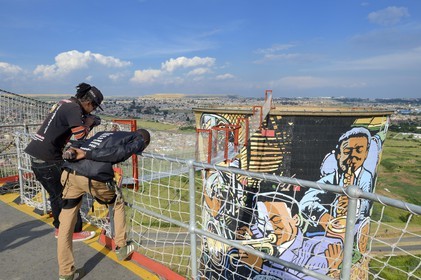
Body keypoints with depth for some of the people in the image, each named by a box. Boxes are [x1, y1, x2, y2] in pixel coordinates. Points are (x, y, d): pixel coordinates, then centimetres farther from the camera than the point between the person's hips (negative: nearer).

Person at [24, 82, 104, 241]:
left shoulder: (65, 103, 11)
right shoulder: (74, 109, -16)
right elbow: (81, 136, -23)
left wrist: (86, 120, 5)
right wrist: (89, 123, -5)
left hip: (36, 154, 9)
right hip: (48, 158, -9)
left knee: (55, 193, 20)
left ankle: (59, 228, 32)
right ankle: (75, 232, 13)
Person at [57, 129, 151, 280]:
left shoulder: (106, 133, 32)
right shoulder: (139, 141, 13)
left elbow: (82, 142, 19)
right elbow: (118, 152, -6)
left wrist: (72, 150, 0)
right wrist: (86, 155, -8)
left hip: (70, 173, 5)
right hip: (95, 178, -5)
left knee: (66, 223, 18)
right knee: (118, 204, 24)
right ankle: (121, 248, 33)